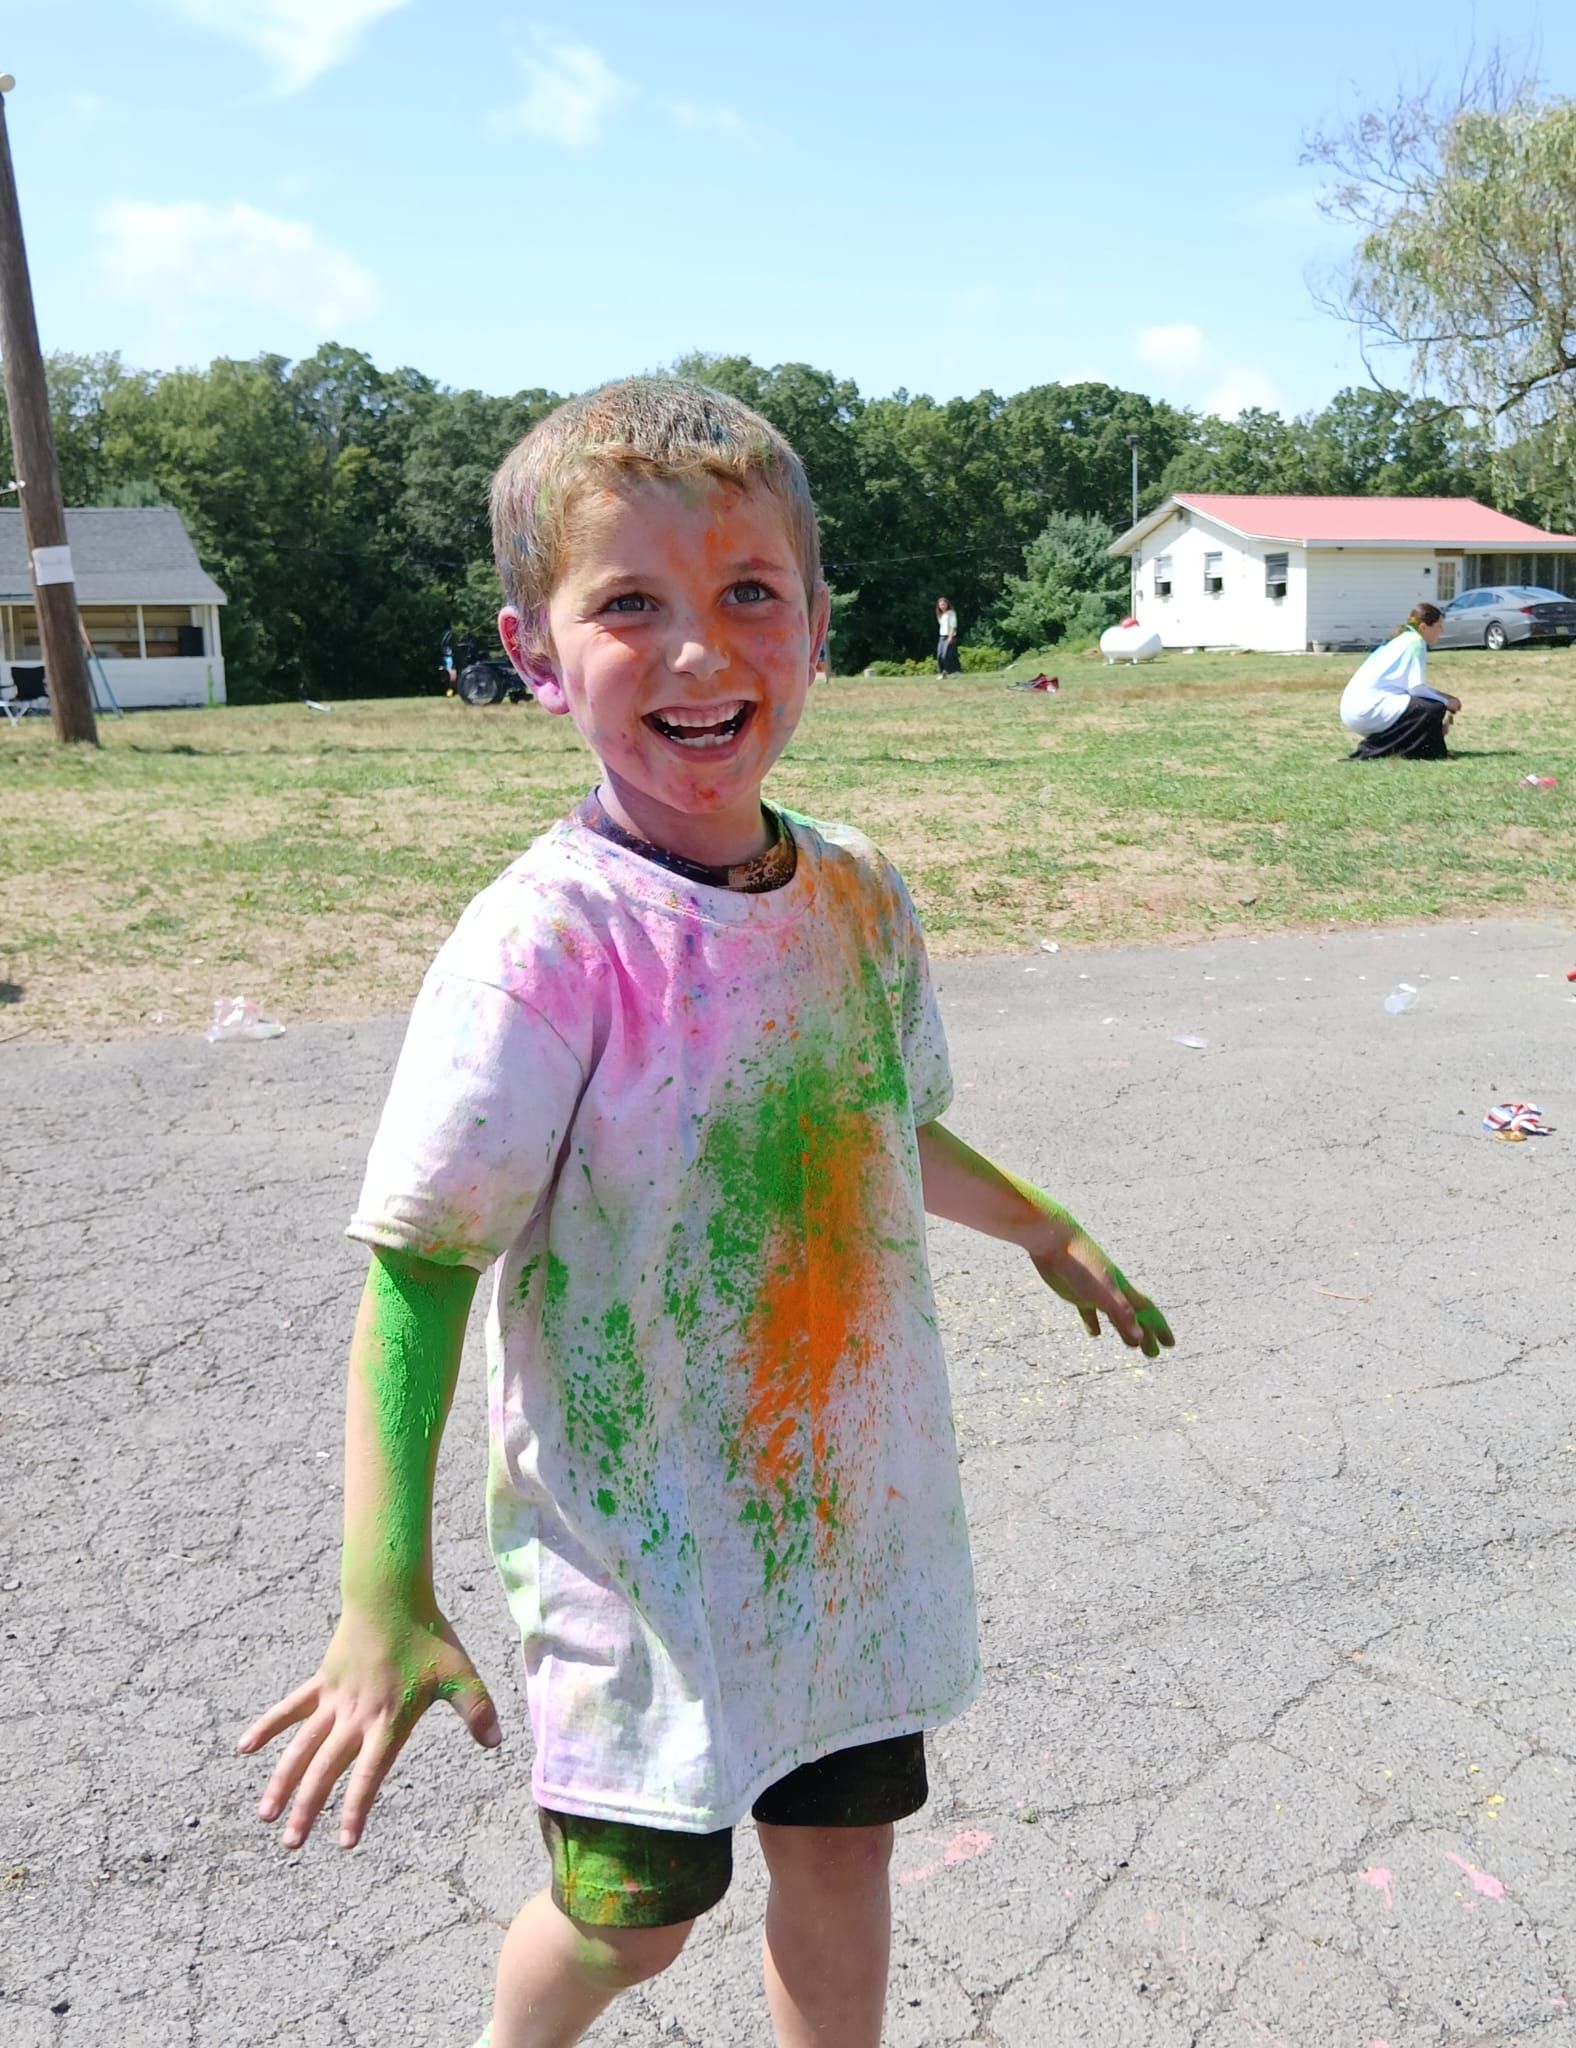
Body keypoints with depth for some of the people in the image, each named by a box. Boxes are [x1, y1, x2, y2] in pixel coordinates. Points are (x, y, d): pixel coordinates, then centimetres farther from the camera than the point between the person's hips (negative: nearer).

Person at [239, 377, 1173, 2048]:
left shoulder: (860, 897, -3)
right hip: (645, 1549, -5)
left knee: (842, 1851, 19)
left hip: (855, 1515, 5)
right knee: (636, 1906, 13)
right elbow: (416, 1270, -21)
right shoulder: (544, 948, -22)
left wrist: (1047, 1232, 25)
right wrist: (384, 1598, -26)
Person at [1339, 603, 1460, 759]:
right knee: (1433, 708, -15)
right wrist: (1445, 702, -1)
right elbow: (1416, 687, -14)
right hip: (1368, 709, -10)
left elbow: (1411, 684, 22)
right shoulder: (1415, 642, -8)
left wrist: (1443, 696, 15)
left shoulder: (1404, 639, 20)